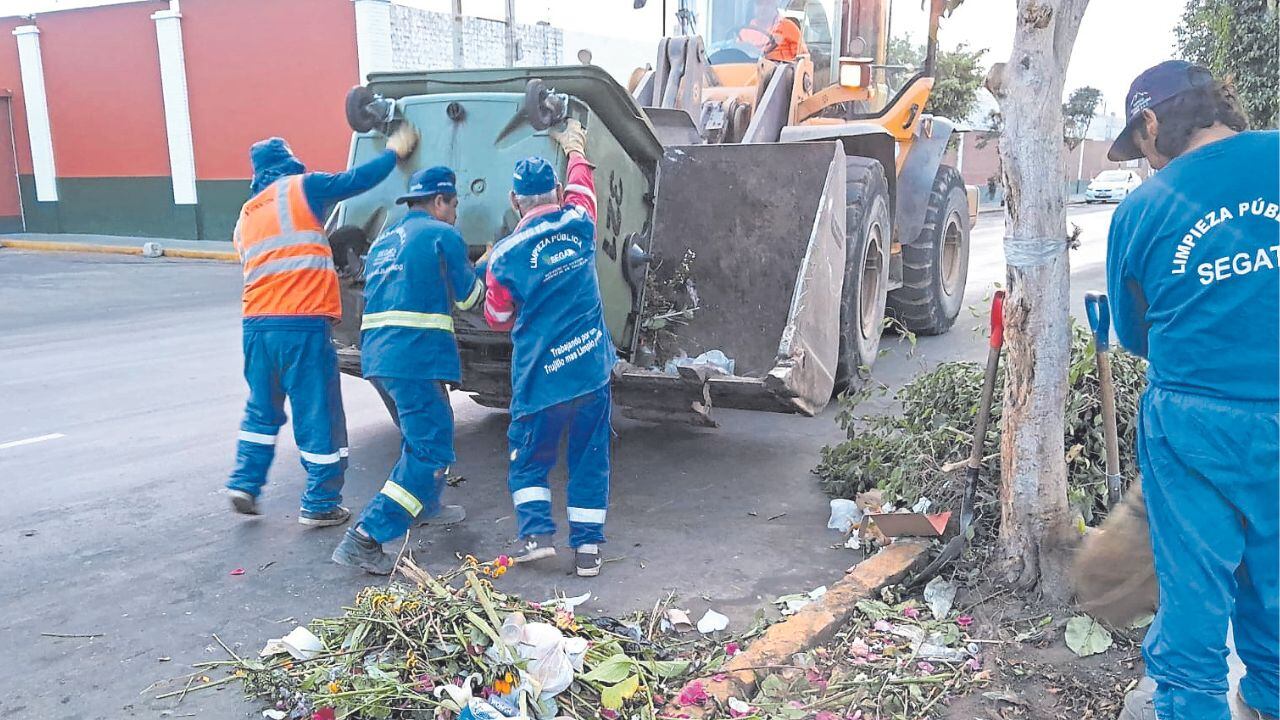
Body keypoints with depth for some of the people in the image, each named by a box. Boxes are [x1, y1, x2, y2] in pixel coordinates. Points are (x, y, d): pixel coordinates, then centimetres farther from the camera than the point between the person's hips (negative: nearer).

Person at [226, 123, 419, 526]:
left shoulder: (246, 215, 21)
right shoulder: (301, 188, 1)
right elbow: (358, 179, 6)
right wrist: (394, 152, 20)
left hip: (257, 325, 7)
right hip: (303, 326, -7)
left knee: (262, 409, 24)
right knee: (318, 416, 2)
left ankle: (244, 485, 22)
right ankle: (320, 504, 8)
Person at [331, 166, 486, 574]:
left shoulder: (383, 243, 22)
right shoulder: (442, 235, 0)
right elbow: (468, 297, 5)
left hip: (376, 355, 9)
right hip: (418, 357, -9)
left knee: (422, 434, 29)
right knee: (432, 451, -6)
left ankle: (426, 507, 45)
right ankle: (364, 539, -13)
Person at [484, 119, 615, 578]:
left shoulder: (505, 256, -8)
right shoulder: (578, 225, -1)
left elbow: (497, 319, 7)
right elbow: (581, 187, 24)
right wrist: (575, 149, 42)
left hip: (541, 376, -2)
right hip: (593, 369, 3)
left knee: (529, 460, 15)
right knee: (590, 461, 11)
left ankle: (536, 532, 3)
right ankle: (587, 547, 12)